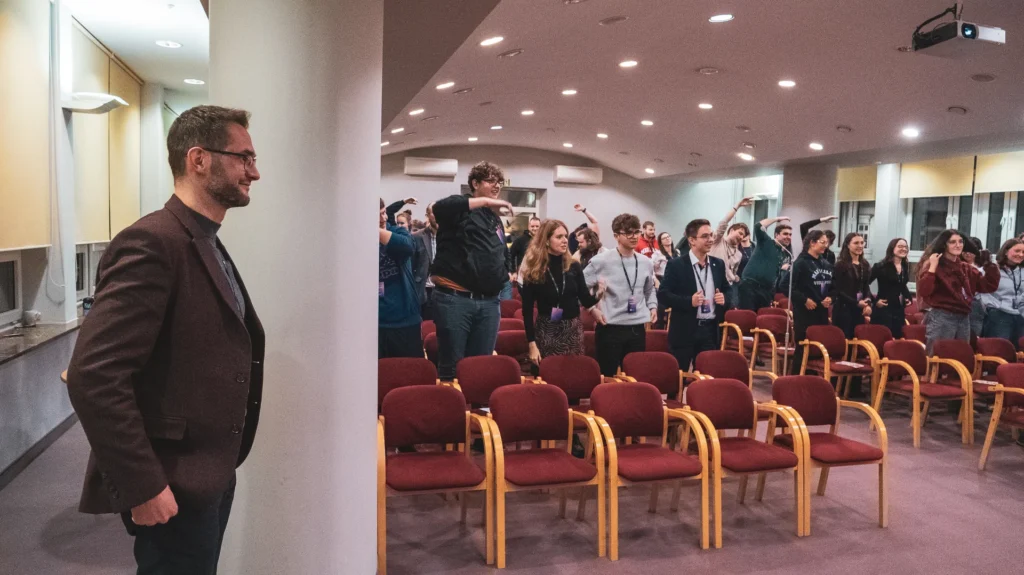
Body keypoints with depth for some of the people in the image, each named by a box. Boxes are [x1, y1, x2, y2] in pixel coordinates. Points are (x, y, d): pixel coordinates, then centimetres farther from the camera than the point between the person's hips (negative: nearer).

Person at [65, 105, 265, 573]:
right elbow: (93, 376, -25)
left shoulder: (208, 245, 11)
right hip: (176, 488, -9)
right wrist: (143, 485, -22)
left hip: (212, 475, 9)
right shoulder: (152, 243, -19)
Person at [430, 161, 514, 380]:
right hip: (454, 298, -6)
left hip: (488, 302, 7)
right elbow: (439, 207, -25)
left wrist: (505, 276, 13)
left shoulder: (496, 219, 21)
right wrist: (485, 201, -23)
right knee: (451, 364, 0)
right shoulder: (462, 208, -1)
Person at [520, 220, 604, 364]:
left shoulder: (573, 266, 2)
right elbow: (527, 310, -6)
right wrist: (532, 343, -10)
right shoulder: (534, 271, -7)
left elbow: (584, 296, 0)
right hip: (547, 331, -3)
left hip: (573, 330, 3)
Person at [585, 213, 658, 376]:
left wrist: (652, 306, 10)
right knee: (608, 377, 3)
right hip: (610, 329, -4)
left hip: (637, 329, 5)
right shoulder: (601, 261, -7)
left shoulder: (646, 263, 8)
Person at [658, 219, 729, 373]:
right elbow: (662, 294, -10)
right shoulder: (676, 265, -7)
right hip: (684, 331, -4)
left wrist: (724, 298, -4)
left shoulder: (718, 264, 9)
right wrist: (689, 301, -22)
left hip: (710, 330, 5)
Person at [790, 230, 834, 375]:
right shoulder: (801, 262, -9)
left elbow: (832, 286, 19)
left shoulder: (826, 264, 12)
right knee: (803, 347, -3)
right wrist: (804, 300, -16)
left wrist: (830, 298, 1)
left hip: (822, 312, 7)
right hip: (805, 312, -6)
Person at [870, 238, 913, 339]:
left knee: (898, 339, 9)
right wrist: (874, 300, -16)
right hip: (883, 310, -7)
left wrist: (910, 298, 12)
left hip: (899, 310, 7)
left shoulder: (906, 267, 12)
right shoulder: (881, 266, -10)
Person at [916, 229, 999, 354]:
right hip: (941, 319, -7)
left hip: (964, 319, 7)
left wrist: (989, 264, 5)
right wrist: (932, 268, -22)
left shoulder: (967, 268, 15)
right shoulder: (933, 265, -6)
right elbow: (923, 291, -19)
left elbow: (990, 286, 13)